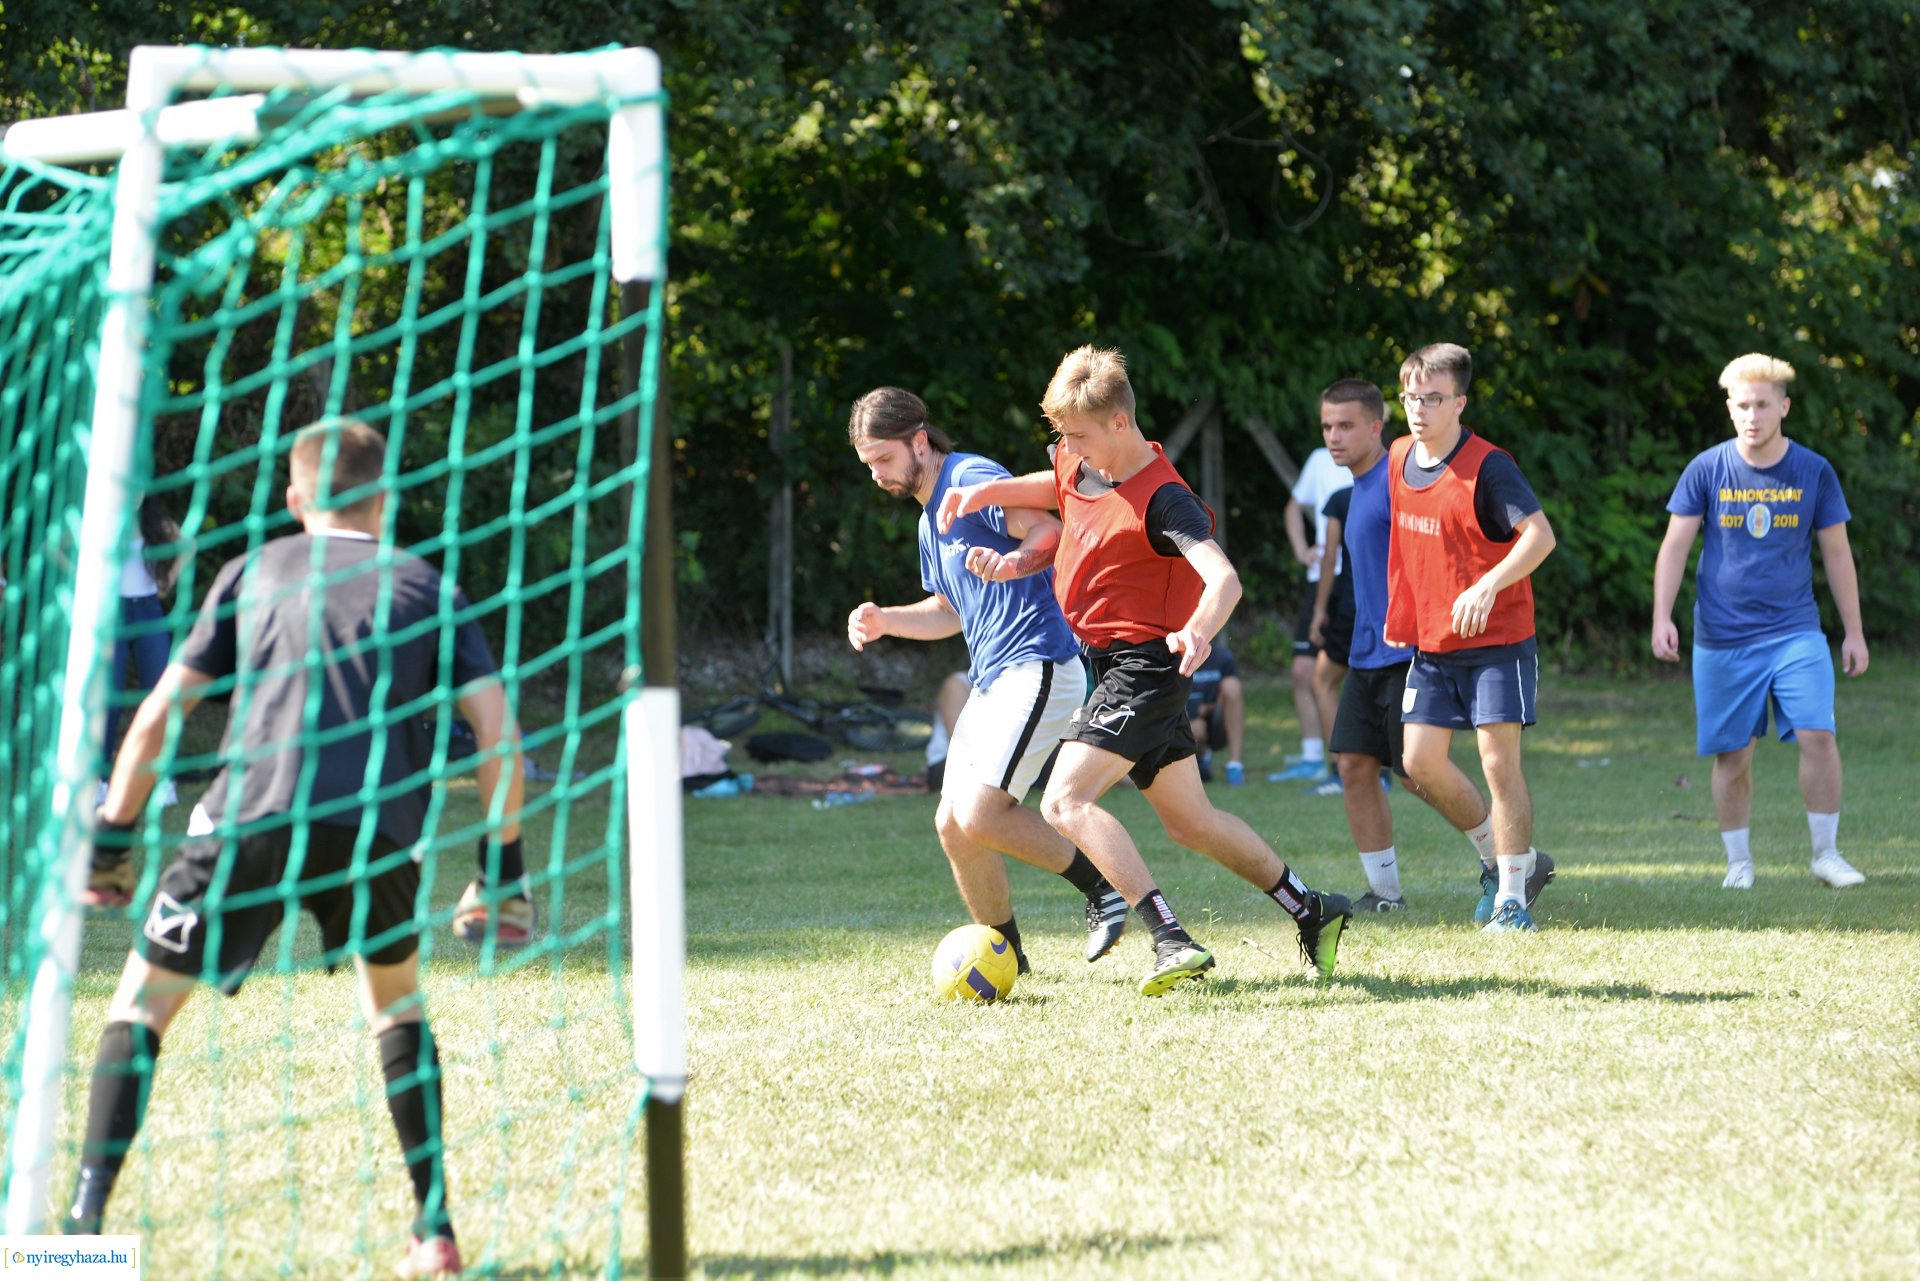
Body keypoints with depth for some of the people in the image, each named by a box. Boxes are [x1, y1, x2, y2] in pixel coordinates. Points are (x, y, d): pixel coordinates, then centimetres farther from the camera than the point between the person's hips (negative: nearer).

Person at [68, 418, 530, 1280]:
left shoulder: (254, 572, 20)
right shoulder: (423, 587, 20)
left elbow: (160, 711, 15)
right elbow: (496, 727, 9)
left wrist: (109, 837, 22)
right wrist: (501, 867, 15)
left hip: (249, 823, -1)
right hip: (375, 836, 1)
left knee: (140, 1008, 11)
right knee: (396, 1004, 27)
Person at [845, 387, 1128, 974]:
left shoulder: (970, 478, -9)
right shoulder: (930, 523, 22)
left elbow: (1048, 531, -22)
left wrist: (1012, 563, -42)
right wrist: (884, 620, 15)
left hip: (1035, 669, -10)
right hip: (990, 681, 10)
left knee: (979, 816, -20)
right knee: (952, 823, 5)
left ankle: (1101, 884, -6)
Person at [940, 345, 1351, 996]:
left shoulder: (1161, 498, -21)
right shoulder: (1079, 468, 5)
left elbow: (1223, 578, -32)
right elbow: (1051, 489, 29)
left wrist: (1198, 631, -54)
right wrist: (985, 492, 8)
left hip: (1143, 666, -9)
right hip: (1108, 667, 9)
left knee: (1066, 802, -23)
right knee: (1191, 821, 16)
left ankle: (1173, 940, -30)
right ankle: (1313, 911, 27)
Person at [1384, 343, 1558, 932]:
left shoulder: (1488, 466, -16)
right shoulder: (1398, 460, 5)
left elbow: (1540, 535, -26)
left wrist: (1488, 586, -37)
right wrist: (1399, 615, 20)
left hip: (1496, 641, -7)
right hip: (1431, 645, 7)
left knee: (1498, 761, -8)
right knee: (1421, 762, 2)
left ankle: (1512, 897, 0)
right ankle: (1506, 859, 21)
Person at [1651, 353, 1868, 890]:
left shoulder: (1814, 472, 1)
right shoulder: (1707, 470, -1)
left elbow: (1837, 553, 8)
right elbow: (1675, 546, 2)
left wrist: (1854, 631, 9)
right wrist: (1662, 618, -8)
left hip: (1795, 632, 0)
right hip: (1723, 639, 0)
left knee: (1817, 734, -13)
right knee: (1733, 755, 2)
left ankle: (1826, 854, 0)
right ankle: (1738, 862, 17)